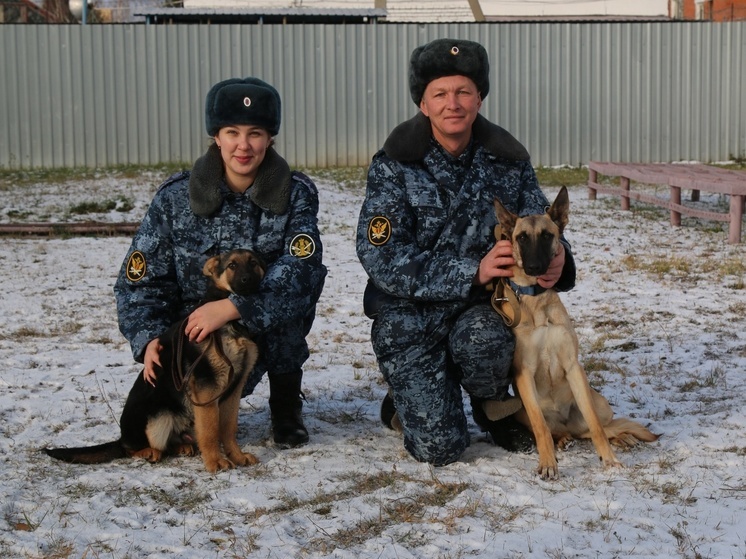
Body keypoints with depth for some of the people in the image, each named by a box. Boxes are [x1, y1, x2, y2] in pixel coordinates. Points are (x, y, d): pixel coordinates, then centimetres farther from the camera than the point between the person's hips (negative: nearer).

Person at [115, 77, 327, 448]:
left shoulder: (295, 194, -9)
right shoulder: (176, 197, -7)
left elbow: (304, 265, -26)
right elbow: (140, 278, -4)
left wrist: (232, 307, -37)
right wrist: (150, 338, -21)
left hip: (273, 328, 1)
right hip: (196, 330, 0)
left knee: (290, 283, -31)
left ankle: (286, 401, -6)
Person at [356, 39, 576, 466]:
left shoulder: (507, 160, -2)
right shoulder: (395, 166, -11)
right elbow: (384, 260, -18)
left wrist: (557, 259, -22)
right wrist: (472, 271, -28)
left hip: (480, 306, 2)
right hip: (410, 314, -2)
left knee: (481, 336, -35)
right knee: (439, 447, -14)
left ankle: (495, 407, 1)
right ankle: (409, 398, 22)